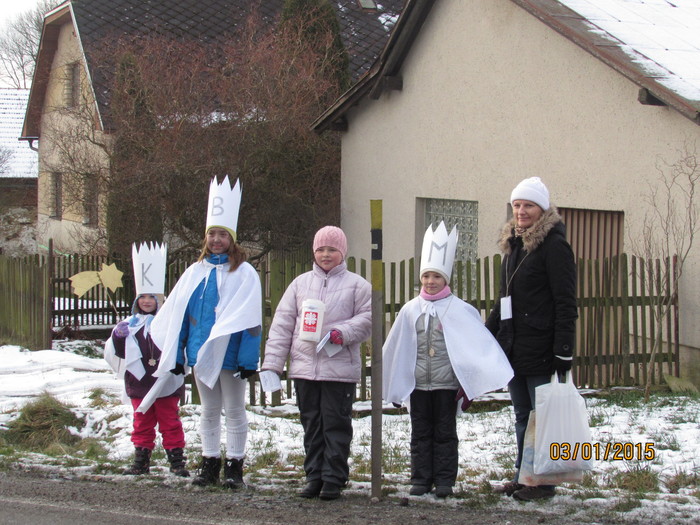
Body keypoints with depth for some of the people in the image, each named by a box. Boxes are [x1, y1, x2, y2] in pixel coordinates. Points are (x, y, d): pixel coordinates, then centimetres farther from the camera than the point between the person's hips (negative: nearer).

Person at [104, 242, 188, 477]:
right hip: (139, 382, 3)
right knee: (142, 422, 10)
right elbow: (114, 353, 8)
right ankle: (141, 461, 17)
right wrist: (117, 336, -10)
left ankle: (177, 460, 7)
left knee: (170, 422, 3)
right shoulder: (129, 325, 8)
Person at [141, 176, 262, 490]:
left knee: (234, 411, 3)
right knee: (209, 411, 12)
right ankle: (210, 465, 18)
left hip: (230, 355, -5)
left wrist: (249, 359, -14)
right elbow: (178, 315, 10)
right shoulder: (196, 272, 8)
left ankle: (234, 467, 10)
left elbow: (249, 320, -9)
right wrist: (176, 355, 8)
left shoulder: (244, 274, -6)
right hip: (200, 355, 5)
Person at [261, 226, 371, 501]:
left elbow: (368, 318, 0)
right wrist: (271, 363, 3)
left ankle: (334, 479, 4)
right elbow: (282, 324, 10)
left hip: (339, 368, -3)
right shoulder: (300, 283, 13)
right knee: (311, 425, 9)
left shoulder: (356, 285, 4)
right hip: (304, 367, 4)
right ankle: (314, 477, 15)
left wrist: (343, 333, -16)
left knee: (336, 425, -1)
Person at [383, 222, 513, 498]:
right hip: (417, 382, 3)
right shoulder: (411, 310, 3)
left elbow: (477, 345, -3)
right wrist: (395, 385, 12)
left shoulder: (459, 310, -5)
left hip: (447, 382, -3)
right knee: (421, 433, 8)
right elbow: (396, 349, 10)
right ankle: (421, 479, 13)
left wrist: (468, 383, -6)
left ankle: (444, 480, 9)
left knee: (445, 433, 5)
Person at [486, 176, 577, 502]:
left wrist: (563, 352, -20)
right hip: (513, 348, 8)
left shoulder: (553, 245, -11)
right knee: (522, 416, 14)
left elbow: (565, 303, -15)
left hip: (540, 350, -8)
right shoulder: (514, 244, 15)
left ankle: (544, 481, 7)